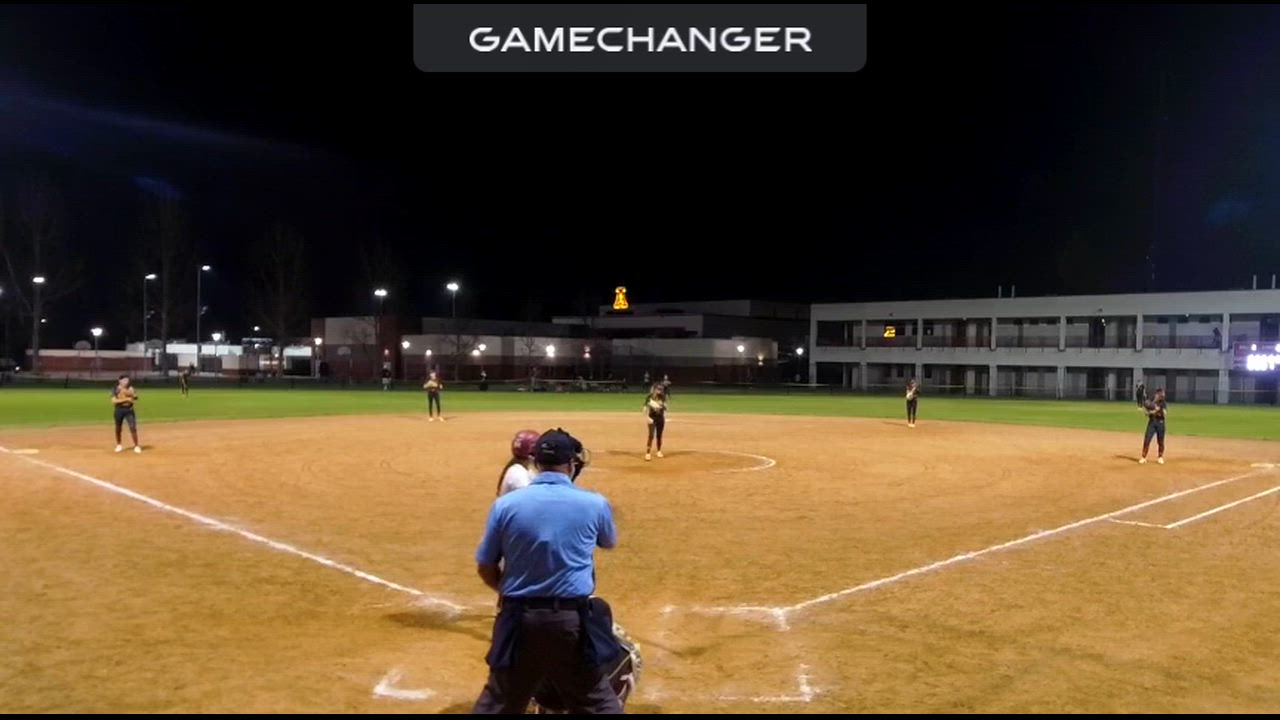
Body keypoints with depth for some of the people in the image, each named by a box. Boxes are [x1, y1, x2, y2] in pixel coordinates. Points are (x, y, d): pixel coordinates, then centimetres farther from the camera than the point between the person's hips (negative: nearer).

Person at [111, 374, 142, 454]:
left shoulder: (130, 388, 2)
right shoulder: (115, 389, -2)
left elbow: (136, 397, -10)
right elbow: (114, 401, -13)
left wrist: (128, 393, -25)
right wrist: (126, 399, -20)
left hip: (129, 410, 0)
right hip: (119, 410, 0)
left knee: (133, 427, -9)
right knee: (118, 428, 10)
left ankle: (137, 446, -2)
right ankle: (119, 445, 30)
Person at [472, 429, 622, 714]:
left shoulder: (505, 504, -3)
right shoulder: (594, 504, -4)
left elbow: (485, 568, 5)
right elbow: (609, 542, 19)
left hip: (519, 619, 1)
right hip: (574, 619, -1)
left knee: (498, 703, 16)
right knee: (597, 703, 13)